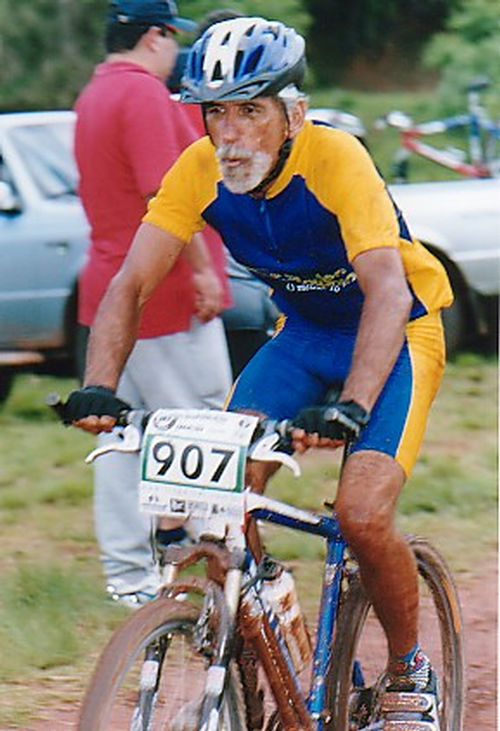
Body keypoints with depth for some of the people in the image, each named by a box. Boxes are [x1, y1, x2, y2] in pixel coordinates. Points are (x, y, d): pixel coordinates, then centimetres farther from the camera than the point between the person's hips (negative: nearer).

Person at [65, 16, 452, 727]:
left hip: (393, 333, -5)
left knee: (363, 515, -22)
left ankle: (409, 669, 5)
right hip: (304, 333, 5)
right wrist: (97, 389, -35)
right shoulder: (200, 170, -16)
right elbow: (131, 283, -18)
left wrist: (350, 408, -54)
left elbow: (386, 290, -40)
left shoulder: (335, 159, -30)